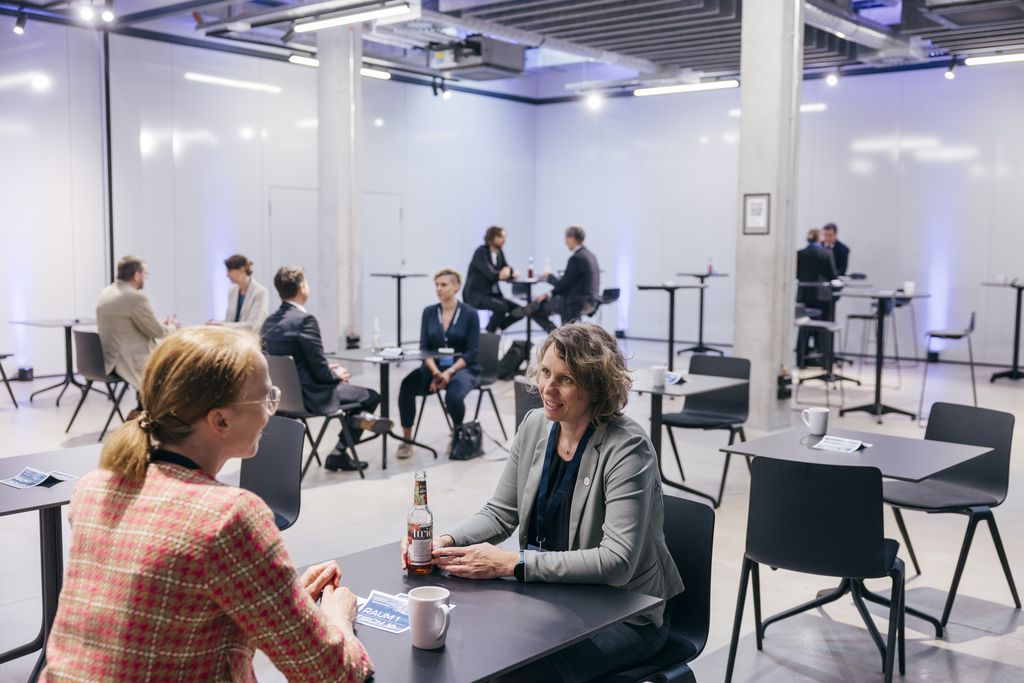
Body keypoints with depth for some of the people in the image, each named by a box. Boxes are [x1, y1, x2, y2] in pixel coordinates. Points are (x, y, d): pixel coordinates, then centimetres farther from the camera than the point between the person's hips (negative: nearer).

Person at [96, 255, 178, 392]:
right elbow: (158, 331, -11)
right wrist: (172, 326, 10)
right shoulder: (135, 297, -20)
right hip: (129, 363, -9)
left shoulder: (106, 292, 7)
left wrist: (163, 324, 13)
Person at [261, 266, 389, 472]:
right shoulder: (305, 319, -21)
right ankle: (339, 453, 16)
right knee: (371, 396, 13)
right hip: (308, 395, -9)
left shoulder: (269, 321, 4)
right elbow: (320, 371, -20)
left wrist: (329, 371, 15)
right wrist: (337, 375, 2)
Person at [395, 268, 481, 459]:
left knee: (453, 396, -35)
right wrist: (435, 372, -17)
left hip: (463, 368, -3)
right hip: (434, 367, 4)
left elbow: (472, 351, -9)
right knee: (407, 386, -27)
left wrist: (450, 372, -22)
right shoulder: (429, 312, 5)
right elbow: (424, 348, 0)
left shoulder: (470, 313, -6)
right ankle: (407, 441, -16)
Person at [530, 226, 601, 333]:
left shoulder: (576, 258, -19)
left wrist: (549, 276, 5)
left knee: (537, 305, -3)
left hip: (578, 303, -10)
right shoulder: (589, 255, 11)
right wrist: (550, 294, 10)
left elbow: (562, 284, -15)